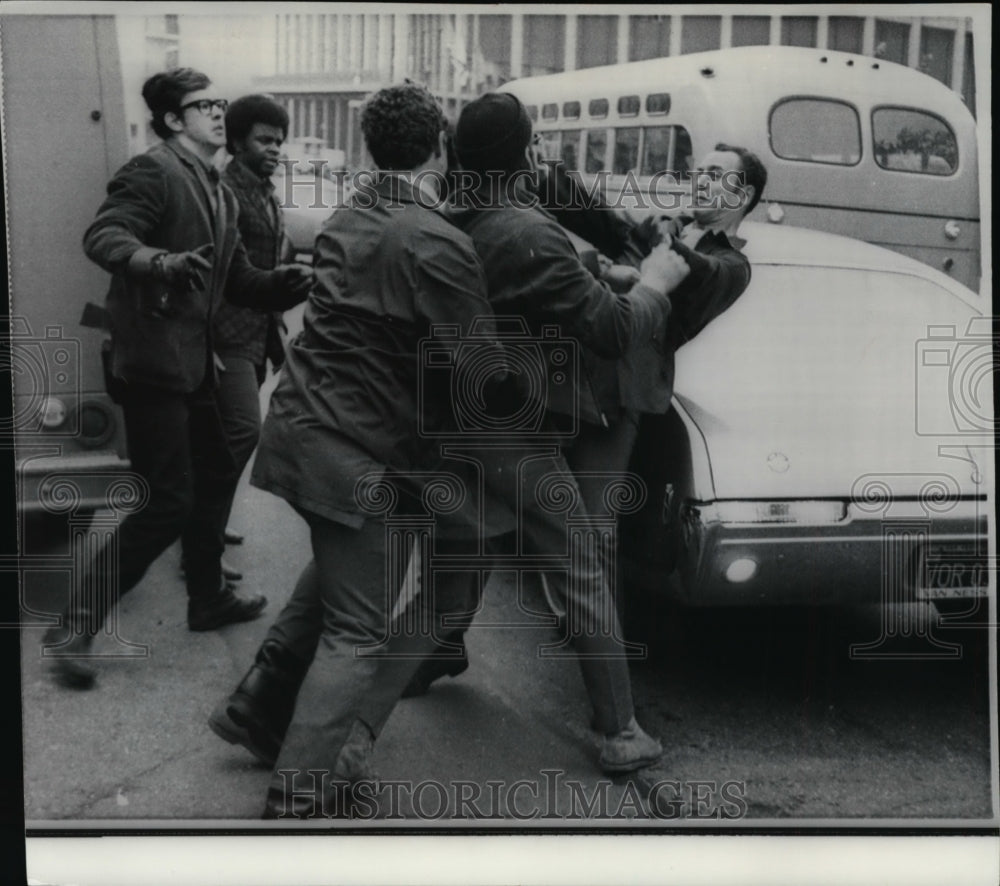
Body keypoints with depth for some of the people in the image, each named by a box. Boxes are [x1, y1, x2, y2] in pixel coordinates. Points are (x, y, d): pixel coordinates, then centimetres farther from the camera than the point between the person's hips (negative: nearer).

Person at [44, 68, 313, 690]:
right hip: (153, 359, -10)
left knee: (214, 476, 19)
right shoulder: (153, 171, -12)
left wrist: (280, 285, -3)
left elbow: (237, 277, 15)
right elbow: (102, 236, -24)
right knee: (168, 502, -10)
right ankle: (76, 626, -1)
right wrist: (161, 263, -41)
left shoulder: (221, 195, 15)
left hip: (194, 360, 10)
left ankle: (208, 598, 37)